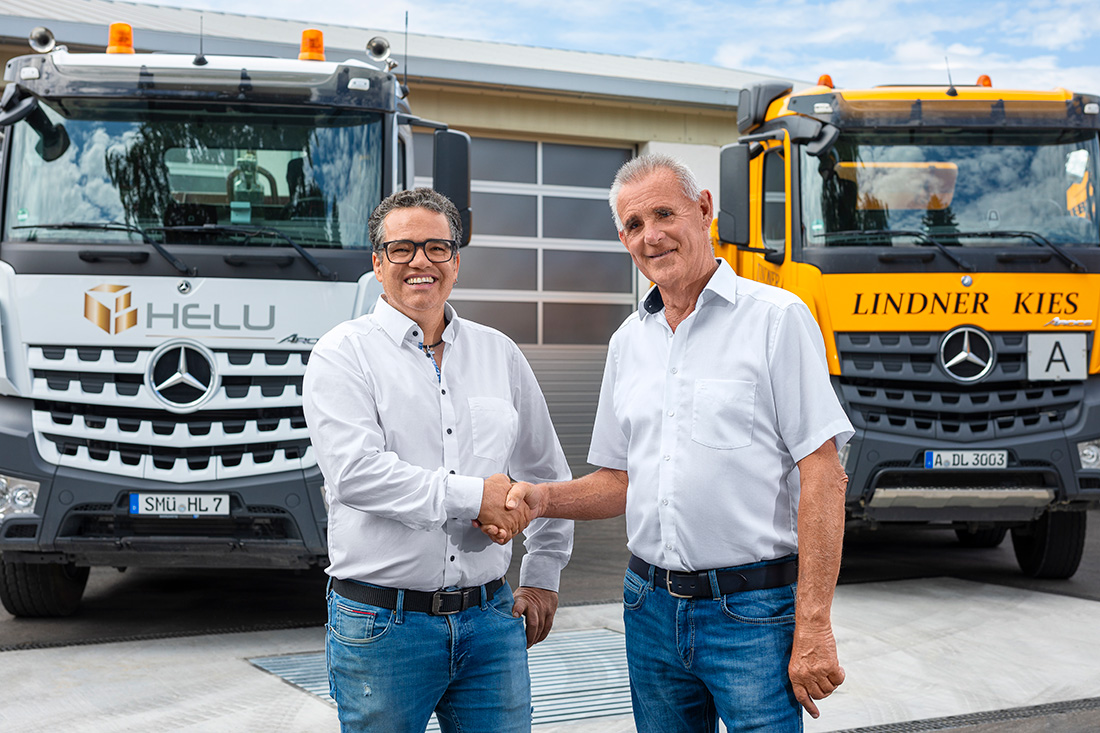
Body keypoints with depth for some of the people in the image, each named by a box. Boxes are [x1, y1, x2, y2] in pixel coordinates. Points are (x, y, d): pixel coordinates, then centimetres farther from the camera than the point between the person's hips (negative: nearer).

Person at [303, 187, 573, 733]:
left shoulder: (498, 353, 12)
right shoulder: (343, 355, -2)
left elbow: (547, 473, 23)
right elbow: (354, 473, -17)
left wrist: (543, 576, 19)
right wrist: (473, 496, -18)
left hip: (489, 621, 4)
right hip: (381, 622, -3)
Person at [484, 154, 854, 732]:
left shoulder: (776, 318, -7)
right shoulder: (628, 342, 12)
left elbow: (822, 479, -11)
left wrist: (813, 628, -15)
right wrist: (542, 499, -3)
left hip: (752, 615, -5)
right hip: (651, 607, 6)